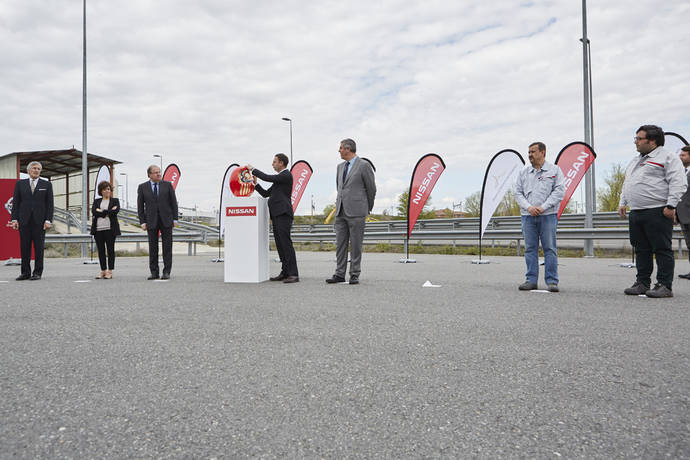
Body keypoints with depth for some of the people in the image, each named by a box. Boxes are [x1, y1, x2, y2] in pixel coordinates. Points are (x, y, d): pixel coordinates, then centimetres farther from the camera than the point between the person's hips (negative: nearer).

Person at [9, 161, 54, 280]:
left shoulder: (47, 184, 7)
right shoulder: (20, 184, 11)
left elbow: (50, 204, 3)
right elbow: (15, 202, 8)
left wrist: (48, 220, -6)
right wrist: (14, 219, -1)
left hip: (39, 221, -1)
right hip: (24, 220, 2)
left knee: (39, 247, 0)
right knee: (24, 247, 3)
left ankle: (37, 272, 6)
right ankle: (25, 272, 10)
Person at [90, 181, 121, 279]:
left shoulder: (115, 200, 9)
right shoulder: (96, 201, 17)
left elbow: (116, 211, -9)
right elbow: (93, 212, -1)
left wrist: (101, 212, -6)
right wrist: (108, 212, -9)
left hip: (110, 228, -3)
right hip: (98, 229, 3)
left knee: (110, 250, -3)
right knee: (101, 250, 5)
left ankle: (110, 271, 2)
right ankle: (103, 270, 12)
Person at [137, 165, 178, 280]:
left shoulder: (167, 185, 4)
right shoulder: (142, 187, 5)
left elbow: (173, 202, 4)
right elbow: (140, 206, 6)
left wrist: (175, 219, -2)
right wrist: (142, 222, -2)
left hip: (166, 220, 0)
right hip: (151, 222, 1)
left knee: (167, 247, 0)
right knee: (153, 248, 4)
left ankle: (166, 272, 5)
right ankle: (154, 272, 11)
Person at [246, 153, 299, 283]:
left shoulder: (286, 175, -4)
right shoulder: (278, 179, 26)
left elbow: (267, 178, -14)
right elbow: (265, 194, 25)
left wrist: (253, 169, -2)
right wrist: (255, 184, 13)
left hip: (283, 214, -10)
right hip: (276, 215, 10)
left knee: (286, 243, -14)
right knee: (280, 245, 8)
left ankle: (293, 274, -16)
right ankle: (285, 273, 12)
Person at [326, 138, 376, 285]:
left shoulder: (364, 165, -4)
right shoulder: (340, 167, 16)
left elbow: (371, 189, 1)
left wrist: (368, 208, 10)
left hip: (356, 212, -6)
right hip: (341, 211, 6)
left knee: (355, 244, -1)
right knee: (340, 243, 6)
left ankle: (355, 274, 7)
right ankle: (339, 274, 11)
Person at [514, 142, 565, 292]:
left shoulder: (555, 170, 6)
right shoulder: (523, 173, 14)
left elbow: (559, 191, -3)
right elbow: (518, 192, 9)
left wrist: (543, 207, -13)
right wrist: (528, 207, -8)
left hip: (548, 215, -3)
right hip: (528, 216, 3)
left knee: (549, 248, -4)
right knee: (530, 248, 3)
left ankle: (552, 281, 2)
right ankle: (531, 280, 9)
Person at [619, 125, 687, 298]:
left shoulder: (667, 157, -2)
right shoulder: (635, 161, 23)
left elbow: (678, 183, -11)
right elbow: (626, 184, 30)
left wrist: (670, 205, -17)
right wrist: (623, 203, 21)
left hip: (657, 212, -8)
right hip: (636, 213, 8)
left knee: (662, 249, -4)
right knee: (641, 250, 11)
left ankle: (665, 286, 0)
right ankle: (642, 283, 18)